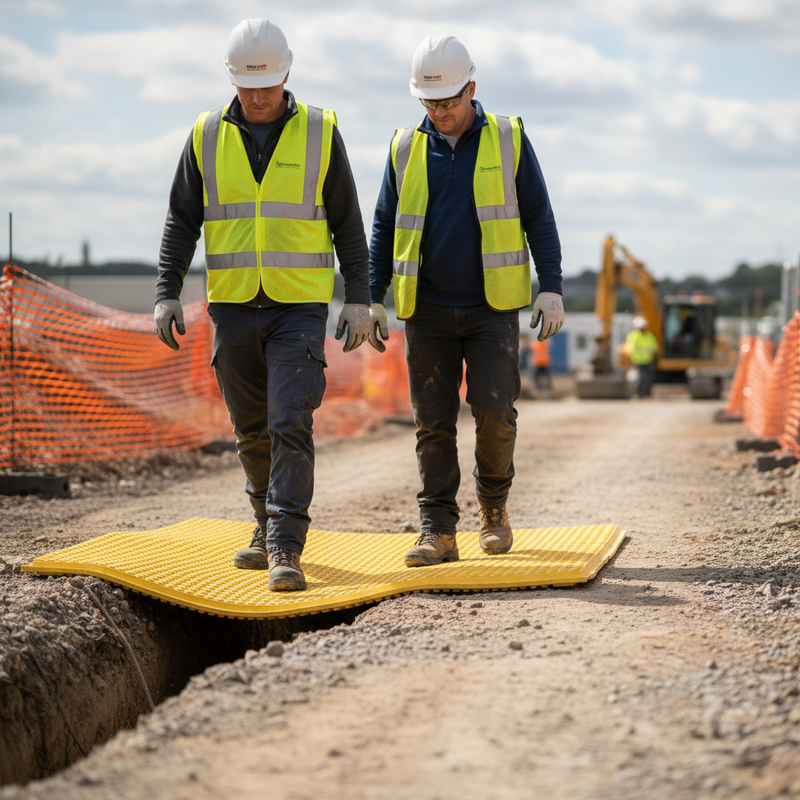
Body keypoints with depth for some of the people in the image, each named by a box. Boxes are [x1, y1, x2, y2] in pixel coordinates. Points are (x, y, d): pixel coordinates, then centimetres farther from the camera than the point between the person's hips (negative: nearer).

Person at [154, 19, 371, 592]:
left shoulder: (320, 133, -1)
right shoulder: (207, 137, 4)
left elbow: (347, 223, 2)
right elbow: (181, 223, 6)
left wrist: (359, 300, -2)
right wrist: (167, 295, -4)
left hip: (299, 307, -3)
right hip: (233, 307, 3)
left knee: (290, 425, -14)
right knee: (253, 431, 12)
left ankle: (286, 549, -15)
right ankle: (270, 526, 31)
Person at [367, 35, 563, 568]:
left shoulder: (508, 140, 1)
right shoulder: (406, 149, 5)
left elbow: (539, 219, 3)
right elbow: (384, 228, 11)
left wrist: (552, 289, -5)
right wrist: (373, 299, 4)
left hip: (493, 308, -2)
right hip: (427, 310, 2)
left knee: (495, 410, -10)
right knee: (433, 423, -1)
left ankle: (494, 506, 15)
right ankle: (438, 533, 2)